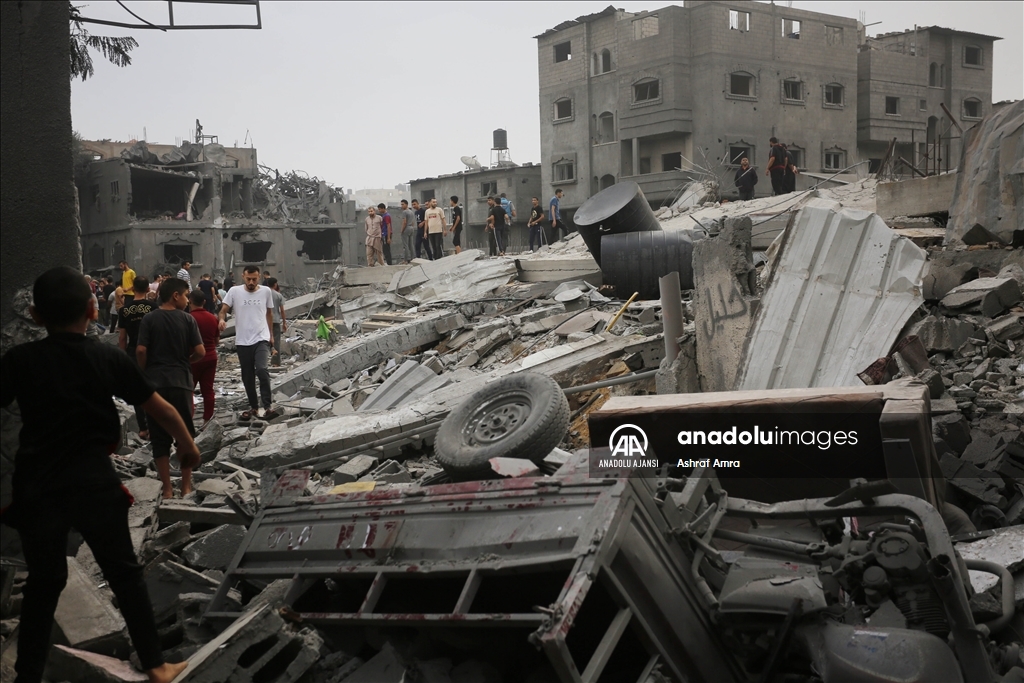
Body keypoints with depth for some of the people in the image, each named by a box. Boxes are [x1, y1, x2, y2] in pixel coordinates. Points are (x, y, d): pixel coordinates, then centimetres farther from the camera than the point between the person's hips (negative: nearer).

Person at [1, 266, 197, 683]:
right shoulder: (110, 359, -3)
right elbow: (162, 410, 4)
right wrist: (187, 445, 21)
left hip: (37, 486, 1)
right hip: (94, 482, -1)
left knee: (43, 582, 15)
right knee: (124, 574, 12)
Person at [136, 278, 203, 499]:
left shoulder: (149, 319, -2)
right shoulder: (187, 319, -3)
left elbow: (141, 350, -9)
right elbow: (200, 351, -6)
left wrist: (144, 374, 6)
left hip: (155, 383, 1)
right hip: (180, 382, 0)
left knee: (160, 437, 7)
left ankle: (167, 488, 9)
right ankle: (186, 486, 13)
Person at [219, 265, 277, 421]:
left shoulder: (266, 291, 1)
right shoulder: (234, 291, -2)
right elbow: (224, 310, -3)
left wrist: (271, 335, 17)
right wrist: (222, 319, -27)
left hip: (261, 339, -2)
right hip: (242, 342, 2)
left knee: (262, 370, -22)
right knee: (247, 377, 11)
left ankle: (267, 407, -18)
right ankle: (253, 407, 26)